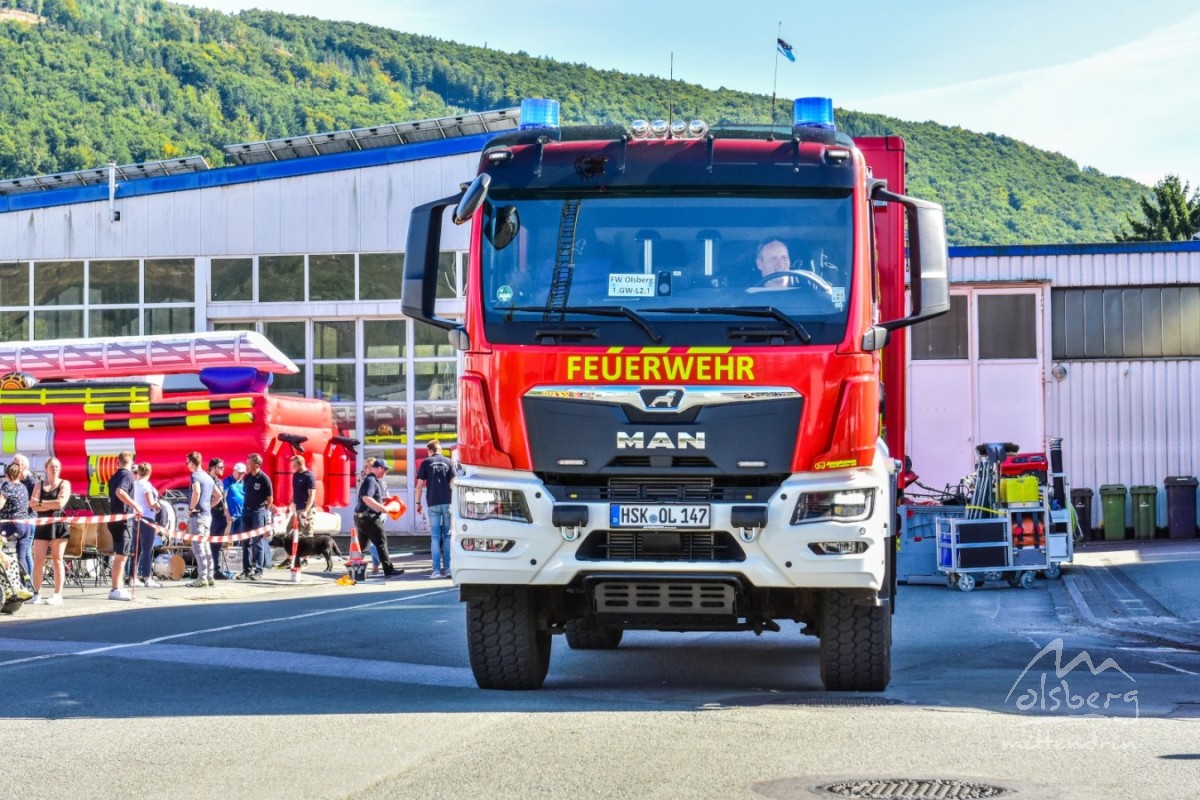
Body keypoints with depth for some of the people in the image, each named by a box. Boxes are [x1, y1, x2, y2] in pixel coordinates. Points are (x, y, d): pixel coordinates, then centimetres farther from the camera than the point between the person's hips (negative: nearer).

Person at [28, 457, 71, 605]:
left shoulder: (64, 484, 3)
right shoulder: (39, 485, 12)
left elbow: (60, 503, -13)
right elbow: (33, 505, -2)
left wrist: (41, 502, -8)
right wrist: (52, 505, -12)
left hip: (59, 525, -3)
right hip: (42, 525, 3)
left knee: (57, 560, -2)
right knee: (38, 560, -3)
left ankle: (58, 595, 0)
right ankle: (37, 594, 3)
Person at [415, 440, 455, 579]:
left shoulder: (426, 463, 4)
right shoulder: (449, 462, 5)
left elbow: (419, 485, 1)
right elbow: (453, 483, 0)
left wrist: (418, 502, 9)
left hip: (433, 504, -1)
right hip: (448, 503, 1)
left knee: (435, 537, 2)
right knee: (447, 536, 9)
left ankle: (437, 570, -4)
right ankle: (448, 568, 5)